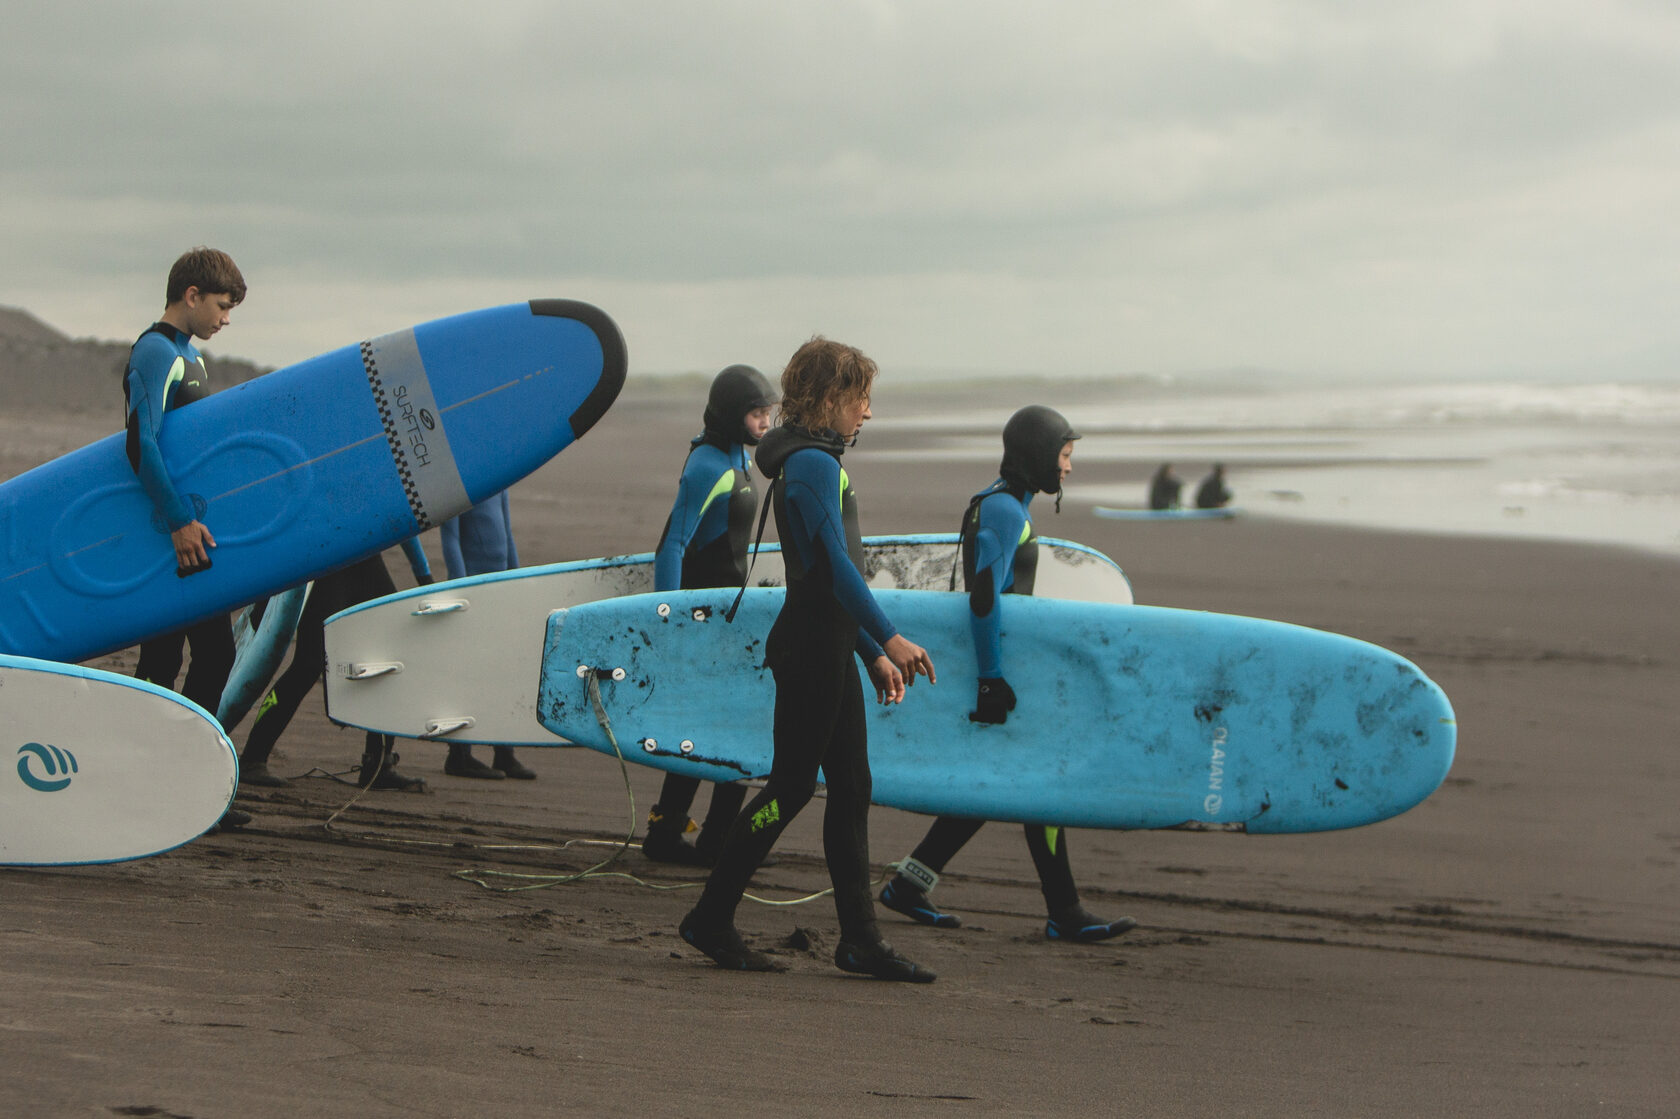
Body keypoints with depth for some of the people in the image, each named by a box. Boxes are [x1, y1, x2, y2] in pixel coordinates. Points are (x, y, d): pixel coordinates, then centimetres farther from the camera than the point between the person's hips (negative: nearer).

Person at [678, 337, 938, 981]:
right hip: (810, 648, -10)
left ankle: (860, 939, 9)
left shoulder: (813, 463, 18)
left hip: (828, 648, 10)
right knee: (791, 785, -4)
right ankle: (710, 918, 4)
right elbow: (836, 564, -23)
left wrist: (874, 654, 20)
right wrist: (889, 638, -28)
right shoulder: (813, 464, -14)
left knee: (851, 790, 8)